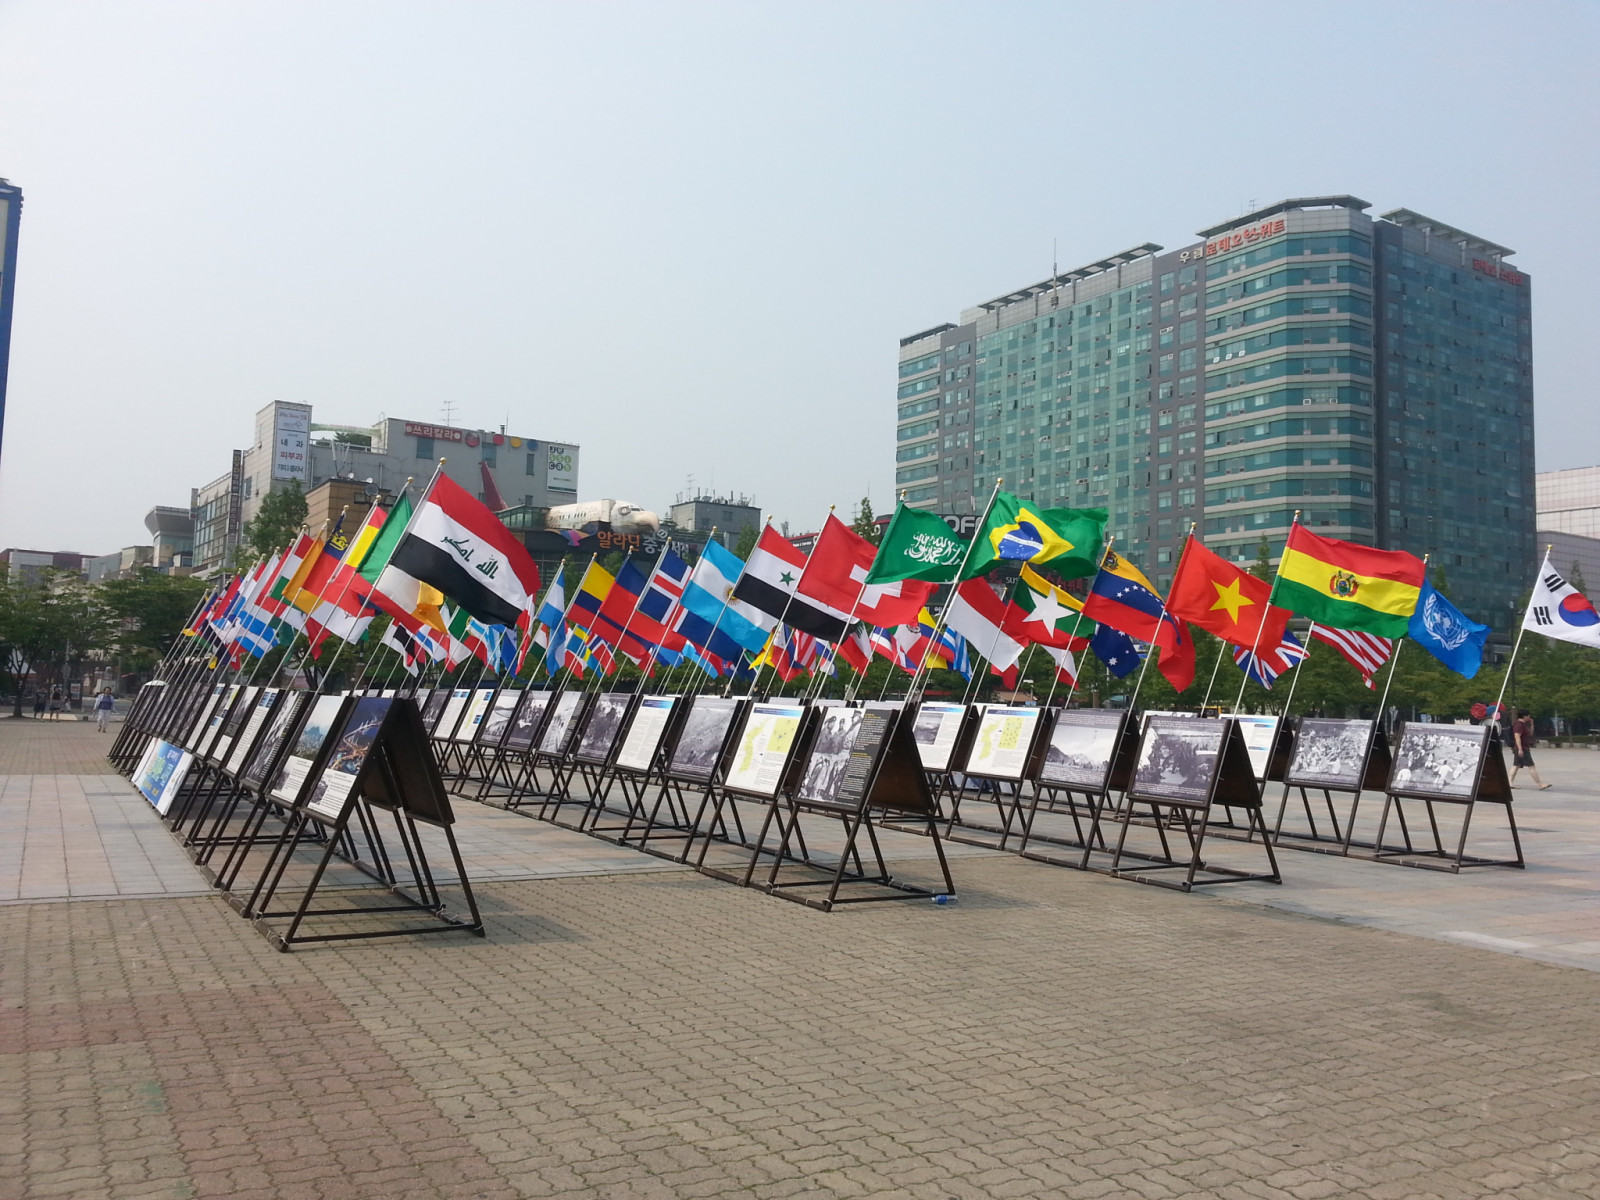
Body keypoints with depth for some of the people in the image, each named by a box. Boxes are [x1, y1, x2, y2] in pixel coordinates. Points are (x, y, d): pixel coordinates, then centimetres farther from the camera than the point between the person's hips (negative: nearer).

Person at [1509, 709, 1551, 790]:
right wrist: (1520, 749, -26)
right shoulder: (1519, 724, -16)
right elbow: (1517, 737, -22)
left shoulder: (1524, 724, 17)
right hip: (1522, 749, -11)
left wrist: (1531, 724, 13)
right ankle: (1540, 784, -7)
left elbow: (1530, 734, 25)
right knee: (1531, 766, -8)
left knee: (1516, 765, 8)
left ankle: (1511, 783, 7)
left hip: (1525, 748, 11)